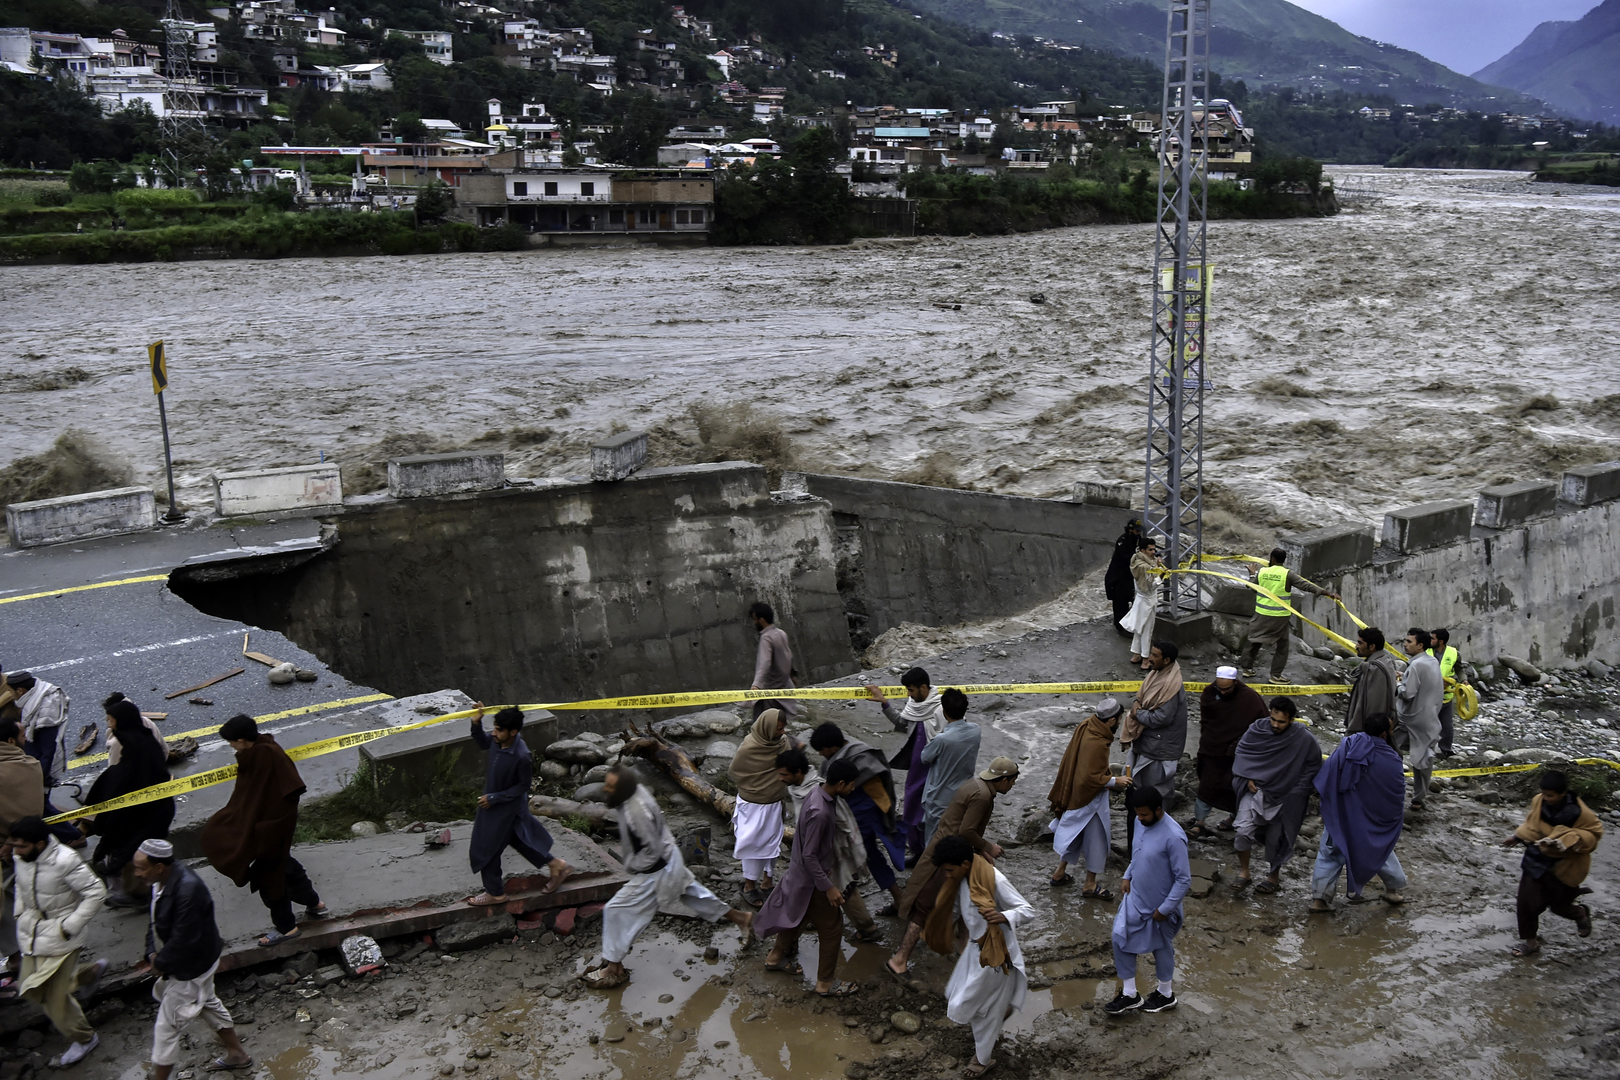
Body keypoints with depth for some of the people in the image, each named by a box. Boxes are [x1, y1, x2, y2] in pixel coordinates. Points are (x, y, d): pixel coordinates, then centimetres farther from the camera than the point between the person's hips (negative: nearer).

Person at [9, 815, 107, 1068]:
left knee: (55, 996, -1)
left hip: (59, 935, -7)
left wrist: (70, 926, -20)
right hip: (32, 931, 7)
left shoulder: (64, 861, -29)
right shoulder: (20, 856, -8)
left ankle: (84, 1039, 23)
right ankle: (92, 971, 37)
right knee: (31, 989, 17)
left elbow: (96, 892, -21)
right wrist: (20, 912, 6)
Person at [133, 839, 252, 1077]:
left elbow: (183, 940, -31)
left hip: (191, 967, -10)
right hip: (187, 962, 10)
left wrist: (160, 962, -17)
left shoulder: (188, 891, -36)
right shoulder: (163, 880, -8)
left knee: (166, 1027, 2)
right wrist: (152, 953, -6)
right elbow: (155, 920, 5)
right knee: (209, 1004, 26)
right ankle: (237, 1055, 45)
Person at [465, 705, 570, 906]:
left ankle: (495, 893, 30)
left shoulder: (522, 757, -34)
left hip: (505, 807, -8)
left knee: (485, 849, 9)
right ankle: (556, 866, 39)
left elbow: (524, 785, -21)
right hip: (493, 800, 8)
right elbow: (482, 744, 8)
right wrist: (476, 724, -11)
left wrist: (494, 798, -21)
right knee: (519, 839, 24)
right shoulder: (498, 741, -15)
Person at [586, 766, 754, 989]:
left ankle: (614, 970, 13)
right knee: (691, 893, 27)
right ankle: (740, 918, 42)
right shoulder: (637, 791, -9)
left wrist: (631, 866, -15)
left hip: (656, 871, -9)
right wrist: (626, 851, 11)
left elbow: (652, 851, -28)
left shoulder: (636, 813, -36)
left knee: (617, 911, -1)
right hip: (669, 859, 9)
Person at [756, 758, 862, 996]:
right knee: (831, 927, 7)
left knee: (798, 914, 28)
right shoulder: (819, 812, -36)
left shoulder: (819, 791, -7)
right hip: (812, 878, -9)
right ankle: (826, 983, 22)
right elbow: (809, 855, -28)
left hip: (800, 870, 9)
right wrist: (828, 887, -22)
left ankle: (776, 956, 49)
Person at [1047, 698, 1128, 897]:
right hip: (1091, 799, -9)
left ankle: (1060, 873, 36)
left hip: (1076, 794, 9)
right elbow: (1090, 778, -30)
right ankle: (1090, 884, 21)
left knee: (1075, 834, 23)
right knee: (1096, 839, 7)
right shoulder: (1096, 744, -32)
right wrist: (1115, 781, -20)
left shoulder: (1087, 726, -4)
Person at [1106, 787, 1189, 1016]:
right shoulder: (1140, 823, -6)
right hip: (1135, 898, 7)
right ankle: (1129, 995, 25)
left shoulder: (1173, 837, -30)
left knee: (1161, 948, 14)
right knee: (1121, 940, 9)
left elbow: (1184, 879, -24)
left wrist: (1165, 909, -20)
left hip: (1159, 905, -7)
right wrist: (1127, 876, 2)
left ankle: (1166, 995, 39)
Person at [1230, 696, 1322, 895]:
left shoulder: (1305, 739, -17)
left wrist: (1296, 792, -8)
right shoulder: (1258, 729, -11)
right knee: (1244, 830, -11)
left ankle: (1274, 877, 34)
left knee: (1276, 840, 10)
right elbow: (1242, 751, 5)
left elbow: (1313, 767, -4)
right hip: (1256, 789, 1)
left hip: (1284, 797, -1)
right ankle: (1243, 871, 10)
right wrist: (1248, 778, -5)